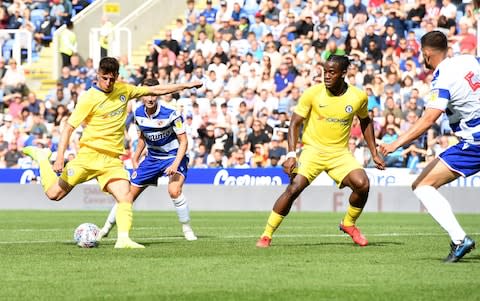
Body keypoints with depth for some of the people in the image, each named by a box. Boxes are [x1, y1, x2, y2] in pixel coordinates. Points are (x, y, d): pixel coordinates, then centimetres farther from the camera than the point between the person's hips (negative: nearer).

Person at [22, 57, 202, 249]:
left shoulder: (123, 90, 7)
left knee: (125, 197, -17)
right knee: (54, 194, 2)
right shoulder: (89, 98, -10)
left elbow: (155, 90, 19)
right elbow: (69, 127, -12)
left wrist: (186, 85, 20)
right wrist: (60, 157, -22)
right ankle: (42, 157, 26)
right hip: (89, 154, -4)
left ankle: (123, 239, -20)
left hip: (112, 159, 4)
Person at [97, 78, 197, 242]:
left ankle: (187, 229, -11)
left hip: (173, 156, -5)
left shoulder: (171, 114, -23)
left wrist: (176, 164, -29)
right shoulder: (138, 113, -6)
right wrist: (135, 157, 16)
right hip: (152, 158, 5)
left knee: (174, 190, -30)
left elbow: (183, 141, -18)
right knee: (130, 193, 4)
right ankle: (106, 228, 20)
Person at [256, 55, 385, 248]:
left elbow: (365, 122, 16)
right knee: (294, 188, -21)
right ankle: (266, 235, -9)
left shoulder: (359, 97, -3)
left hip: (340, 153, 2)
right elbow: (295, 124, -5)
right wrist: (291, 155, -17)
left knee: (362, 184, -20)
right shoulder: (312, 94, -10)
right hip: (313, 149, -2)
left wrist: (374, 154, 14)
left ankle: (349, 224, 9)